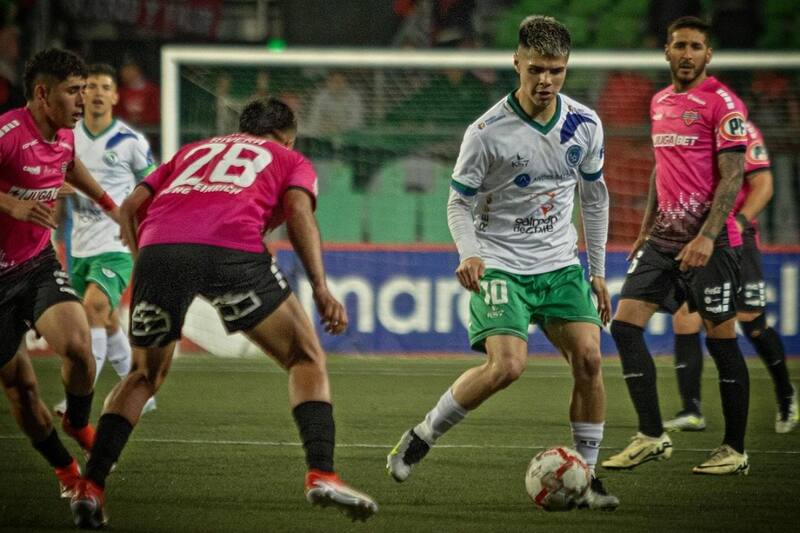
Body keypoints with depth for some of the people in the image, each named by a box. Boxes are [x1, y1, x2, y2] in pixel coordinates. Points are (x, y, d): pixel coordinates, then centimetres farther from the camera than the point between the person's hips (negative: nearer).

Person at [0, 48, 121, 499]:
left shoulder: (64, 134, 3)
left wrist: (107, 202, 40)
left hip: (39, 265, 5)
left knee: (77, 346, -22)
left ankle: (79, 424, 8)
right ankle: (65, 470, 21)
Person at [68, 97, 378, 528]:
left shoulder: (193, 150, 38)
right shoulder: (293, 162, 29)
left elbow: (132, 206, 25)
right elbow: (298, 209, 7)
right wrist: (320, 289, -1)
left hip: (158, 245, 3)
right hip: (233, 250, -3)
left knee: (144, 376, 24)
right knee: (306, 359, 13)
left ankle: (90, 486, 13)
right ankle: (321, 474, -4)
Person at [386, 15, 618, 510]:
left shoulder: (585, 124, -1)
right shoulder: (488, 132, -14)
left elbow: (594, 196, 13)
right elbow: (459, 201, -5)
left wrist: (598, 272, 14)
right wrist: (469, 254, -23)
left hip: (561, 264, 4)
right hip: (500, 264, -4)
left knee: (589, 358, -13)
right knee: (507, 365, -22)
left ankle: (587, 475, 0)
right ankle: (422, 436, 0)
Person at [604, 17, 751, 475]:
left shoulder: (721, 103, -9)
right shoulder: (660, 102, 14)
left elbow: (732, 177, -15)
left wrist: (706, 237, -23)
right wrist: (646, 231, 22)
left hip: (709, 240, -8)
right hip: (664, 239, 8)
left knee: (722, 340, -2)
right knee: (625, 324, -1)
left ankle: (735, 450, 7)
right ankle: (652, 437, 3)